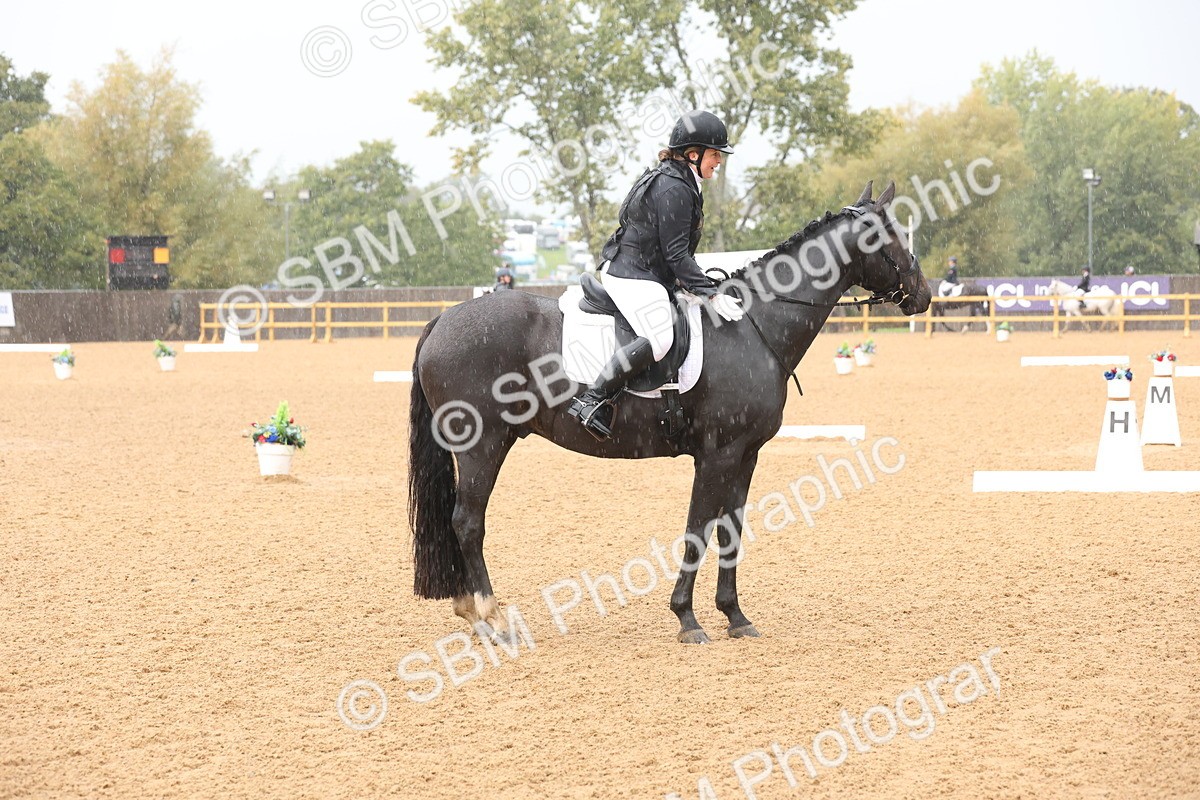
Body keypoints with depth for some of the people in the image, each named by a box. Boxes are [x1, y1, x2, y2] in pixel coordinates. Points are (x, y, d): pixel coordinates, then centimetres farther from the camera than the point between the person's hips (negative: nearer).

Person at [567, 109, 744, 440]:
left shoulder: (679, 183, 17)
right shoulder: (674, 188, -16)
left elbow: (677, 250, 22)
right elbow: (676, 254, -19)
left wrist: (704, 286, 19)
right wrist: (711, 294, -19)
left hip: (644, 276, 11)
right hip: (634, 278, -11)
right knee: (660, 340, -29)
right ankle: (591, 400, -29)